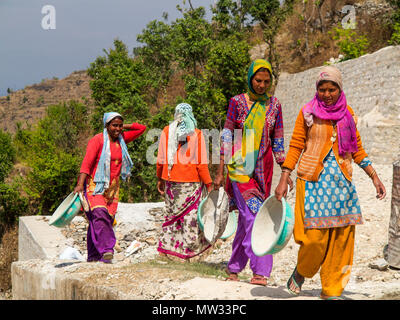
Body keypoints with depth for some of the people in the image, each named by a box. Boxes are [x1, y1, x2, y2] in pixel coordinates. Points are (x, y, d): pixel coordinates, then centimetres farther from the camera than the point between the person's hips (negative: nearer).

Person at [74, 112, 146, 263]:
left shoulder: (121, 139, 11)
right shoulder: (97, 140, -8)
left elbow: (141, 128, 19)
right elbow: (87, 163, -17)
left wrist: (123, 126, 8)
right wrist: (80, 184, -27)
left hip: (112, 187, 6)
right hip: (95, 185, -6)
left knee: (108, 218, -1)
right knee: (99, 214, -24)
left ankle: (94, 255, 4)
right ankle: (106, 249, -31)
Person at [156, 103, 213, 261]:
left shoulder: (166, 132, 0)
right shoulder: (196, 134, -9)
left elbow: (160, 160, 4)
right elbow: (201, 163, -10)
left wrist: (160, 179, 16)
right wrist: (209, 184, -4)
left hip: (171, 181, 4)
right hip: (191, 183, -3)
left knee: (172, 213, 16)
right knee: (191, 215, 5)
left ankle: (167, 247, 20)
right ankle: (187, 250, 8)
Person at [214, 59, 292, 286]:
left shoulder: (274, 105, 9)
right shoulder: (237, 102, 0)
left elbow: (278, 142, 12)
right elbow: (227, 137, -1)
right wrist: (220, 172, -4)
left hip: (262, 169, 3)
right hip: (240, 167, -3)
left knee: (247, 219, 6)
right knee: (253, 216, -13)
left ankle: (234, 268, 17)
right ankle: (261, 270, -12)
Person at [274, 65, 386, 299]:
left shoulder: (348, 114, 9)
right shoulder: (308, 113, 0)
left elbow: (357, 149, 15)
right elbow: (295, 147, 0)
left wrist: (374, 176, 10)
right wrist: (284, 180, -6)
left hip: (341, 182, 3)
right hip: (313, 181, -3)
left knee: (342, 236, 0)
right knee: (316, 235, -10)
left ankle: (332, 290, 11)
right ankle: (301, 272, 20)